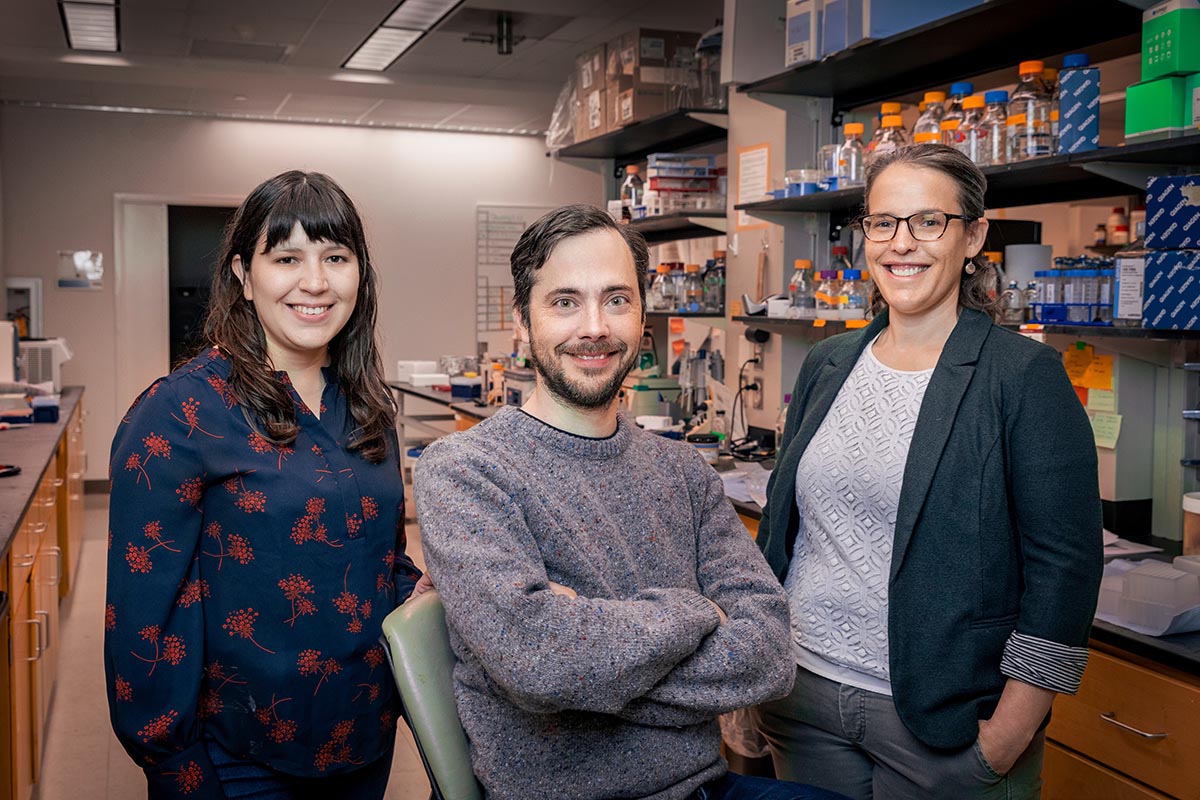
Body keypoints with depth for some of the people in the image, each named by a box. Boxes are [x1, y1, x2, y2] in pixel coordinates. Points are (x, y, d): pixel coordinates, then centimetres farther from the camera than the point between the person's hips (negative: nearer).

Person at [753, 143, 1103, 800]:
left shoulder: (1025, 375, -10)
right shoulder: (826, 364, 6)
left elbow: (1065, 567, -12)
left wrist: (1008, 737, -14)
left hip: (942, 718, -4)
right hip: (802, 695, 5)